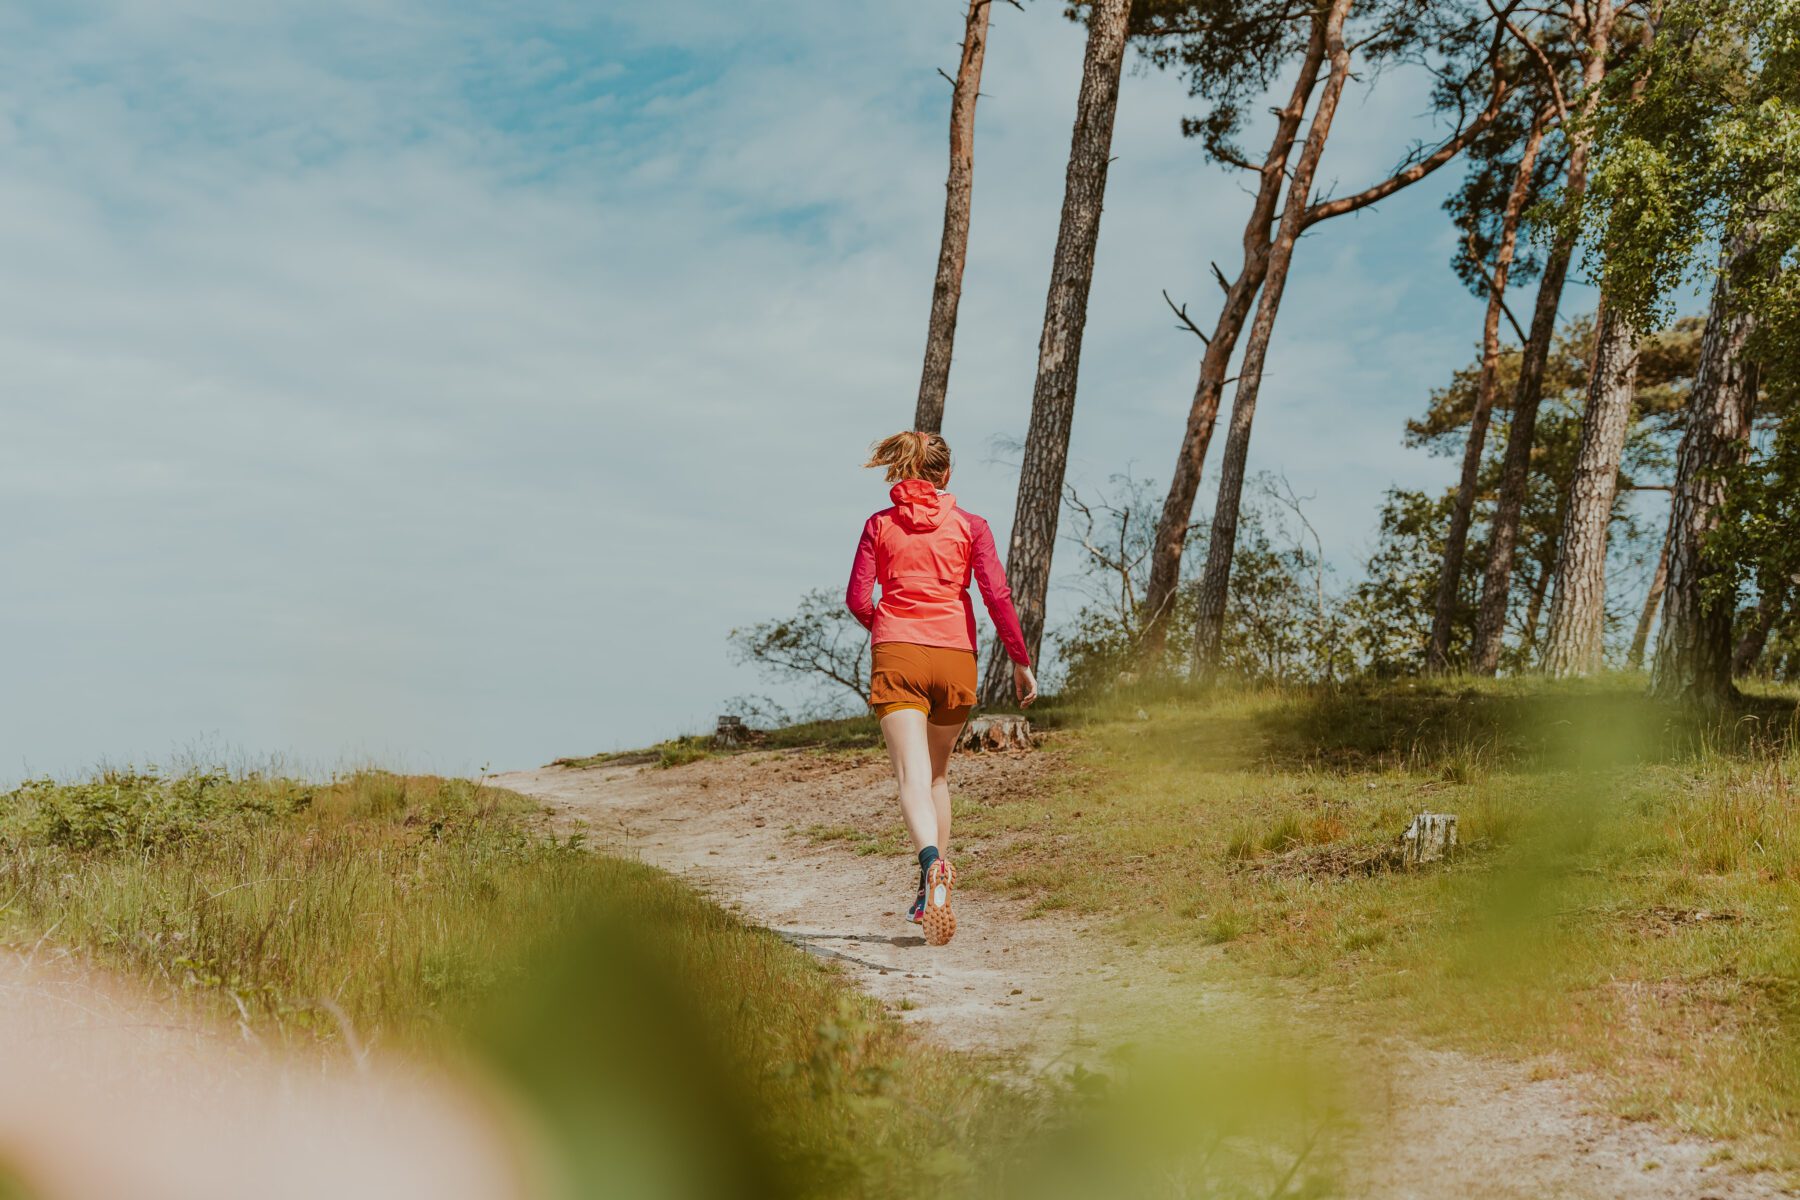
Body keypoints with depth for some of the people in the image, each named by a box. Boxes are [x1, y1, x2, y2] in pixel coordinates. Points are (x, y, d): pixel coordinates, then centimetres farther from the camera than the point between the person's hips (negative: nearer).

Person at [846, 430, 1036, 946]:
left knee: (913, 777, -12)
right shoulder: (969, 525, 6)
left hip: (896, 656, -1)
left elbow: (858, 598, 2)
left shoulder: (880, 525, 7)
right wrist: (1021, 661, 1)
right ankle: (931, 893, 21)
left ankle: (932, 863, -40)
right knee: (937, 774, 19)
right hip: (954, 657, 1)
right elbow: (997, 594, -3)